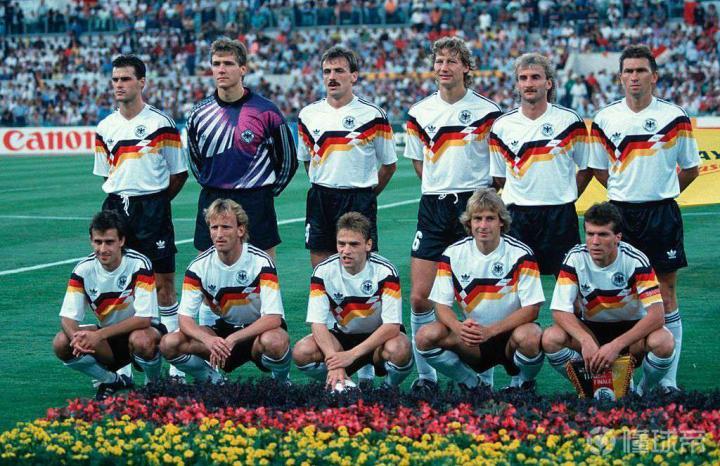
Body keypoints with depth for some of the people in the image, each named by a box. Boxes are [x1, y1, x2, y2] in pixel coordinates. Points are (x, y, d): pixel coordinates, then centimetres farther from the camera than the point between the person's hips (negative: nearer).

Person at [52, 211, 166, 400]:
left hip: (143, 331, -4)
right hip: (108, 338, 4)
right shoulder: (83, 270, -10)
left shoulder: (139, 264, -21)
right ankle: (112, 381, 4)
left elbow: (144, 319, -26)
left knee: (141, 340, -40)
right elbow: (67, 317, -11)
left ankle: (154, 383, -5)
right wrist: (77, 337, -36)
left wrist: (98, 336, -33)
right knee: (61, 343, -20)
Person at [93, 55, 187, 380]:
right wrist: (124, 198, 10)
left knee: (163, 285, -3)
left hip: (153, 206, -4)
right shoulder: (105, 128, 10)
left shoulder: (161, 124, -3)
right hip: (116, 208, 4)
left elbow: (179, 172, 2)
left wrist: (154, 201, 3)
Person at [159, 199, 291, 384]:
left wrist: (232, 340, -36)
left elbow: (273, 319, -26)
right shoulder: (199, 266, -9)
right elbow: (185, 318, -12)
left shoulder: (261, 262, -19)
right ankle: (215, 382, 1)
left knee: (274, 341, -40)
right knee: (170, 344, -21)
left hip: (260, 329, -3)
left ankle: (281, 382, -7)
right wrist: (209, 340, -34)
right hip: (224, 329, 3)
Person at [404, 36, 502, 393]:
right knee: (419, 297, -3)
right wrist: (442, 187, 11)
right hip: (433, 207, 3)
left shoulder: (487, 112, -2)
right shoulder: (420, 112, 7)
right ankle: (425, 374, 9)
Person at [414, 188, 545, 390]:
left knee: (529, 337, -37)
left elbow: (531, 309, -14)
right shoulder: (453, 254, -2)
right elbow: (442, 305, -2)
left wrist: (490, 331, -26)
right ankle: (471, 383, 1)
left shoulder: (521, 254, -10)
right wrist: (459, 328, -26)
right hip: (472, 340, 2)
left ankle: (522, 383, -2)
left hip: (509, 333, -2)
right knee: (426, 336, -23)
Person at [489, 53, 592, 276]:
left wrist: (567, 197, 5)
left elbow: (586, 168, 9)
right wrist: (523, 195, 8)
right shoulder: (502, 126, 4)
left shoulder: (570, 120, 0)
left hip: (560, 214, -1)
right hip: (517, 214, 1)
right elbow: (499, 176, 13)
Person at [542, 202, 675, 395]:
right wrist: (586, 341, -36)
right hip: (590, 328, 2)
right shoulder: (575, 258, -15)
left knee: (663, 342, -34)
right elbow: (560, 311, -17)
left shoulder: (635, 260, -20)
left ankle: (643, 392, -3)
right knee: (551, 338, -28)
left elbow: (656, 314, -27)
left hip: (631, 328, -2)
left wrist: (616, 345, -37)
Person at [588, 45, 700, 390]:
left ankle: (668, 380, 3)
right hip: (620, 214, 2)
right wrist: (625, 192, 9)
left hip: (662, 213, -1)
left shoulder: (675, 118, -1)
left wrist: (661, 193, 6)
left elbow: (691, 169, 9)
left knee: (666, 295, -1)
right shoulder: (604, 119, 3)